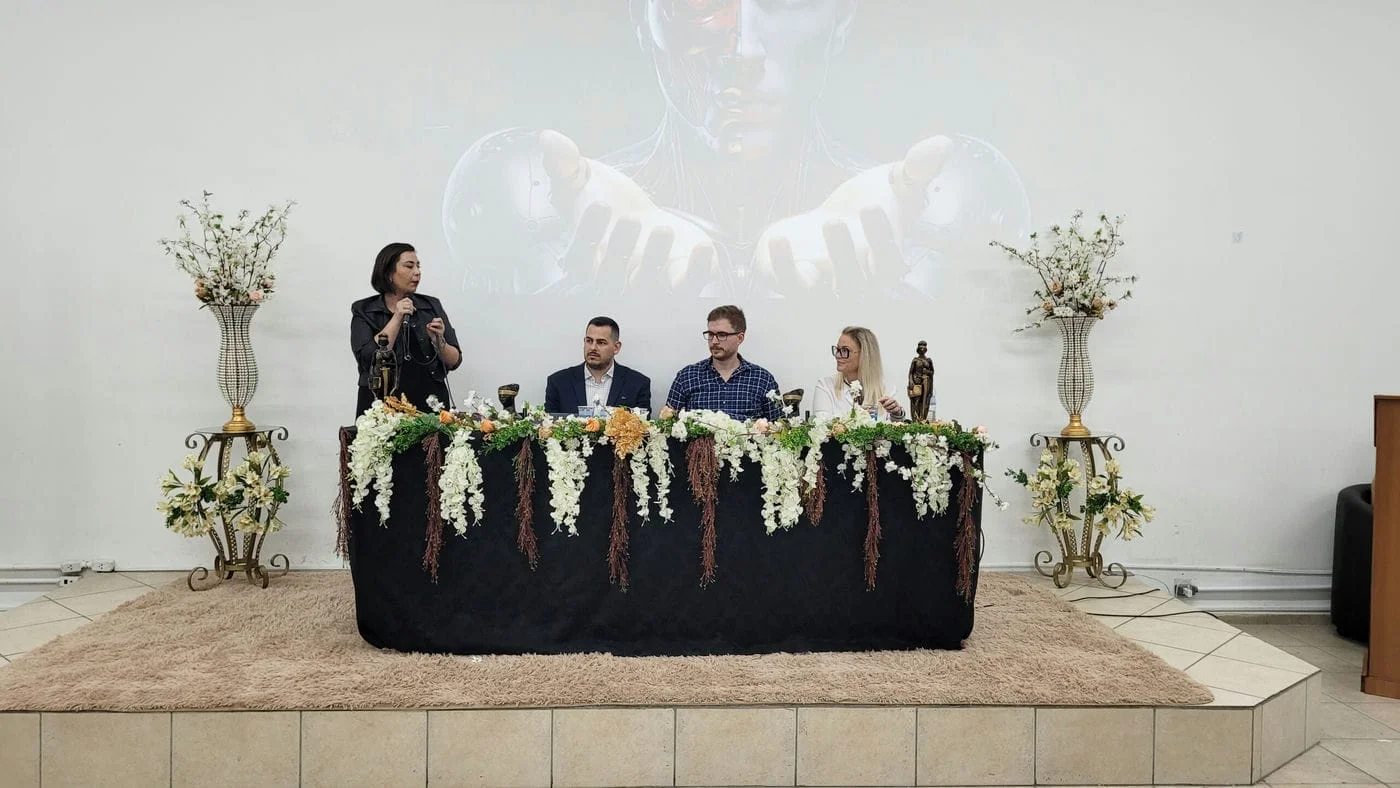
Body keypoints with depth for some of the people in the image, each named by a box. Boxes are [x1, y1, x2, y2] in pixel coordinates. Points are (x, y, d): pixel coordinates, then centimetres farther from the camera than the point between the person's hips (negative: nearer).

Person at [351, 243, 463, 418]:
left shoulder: (432, 306, 8)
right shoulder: (363, 311, 4)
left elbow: (454, 361, 7)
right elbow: (367, 360, -11)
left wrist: (439, 342, -12)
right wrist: (397, 318, -12)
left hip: (430, 405, 2)